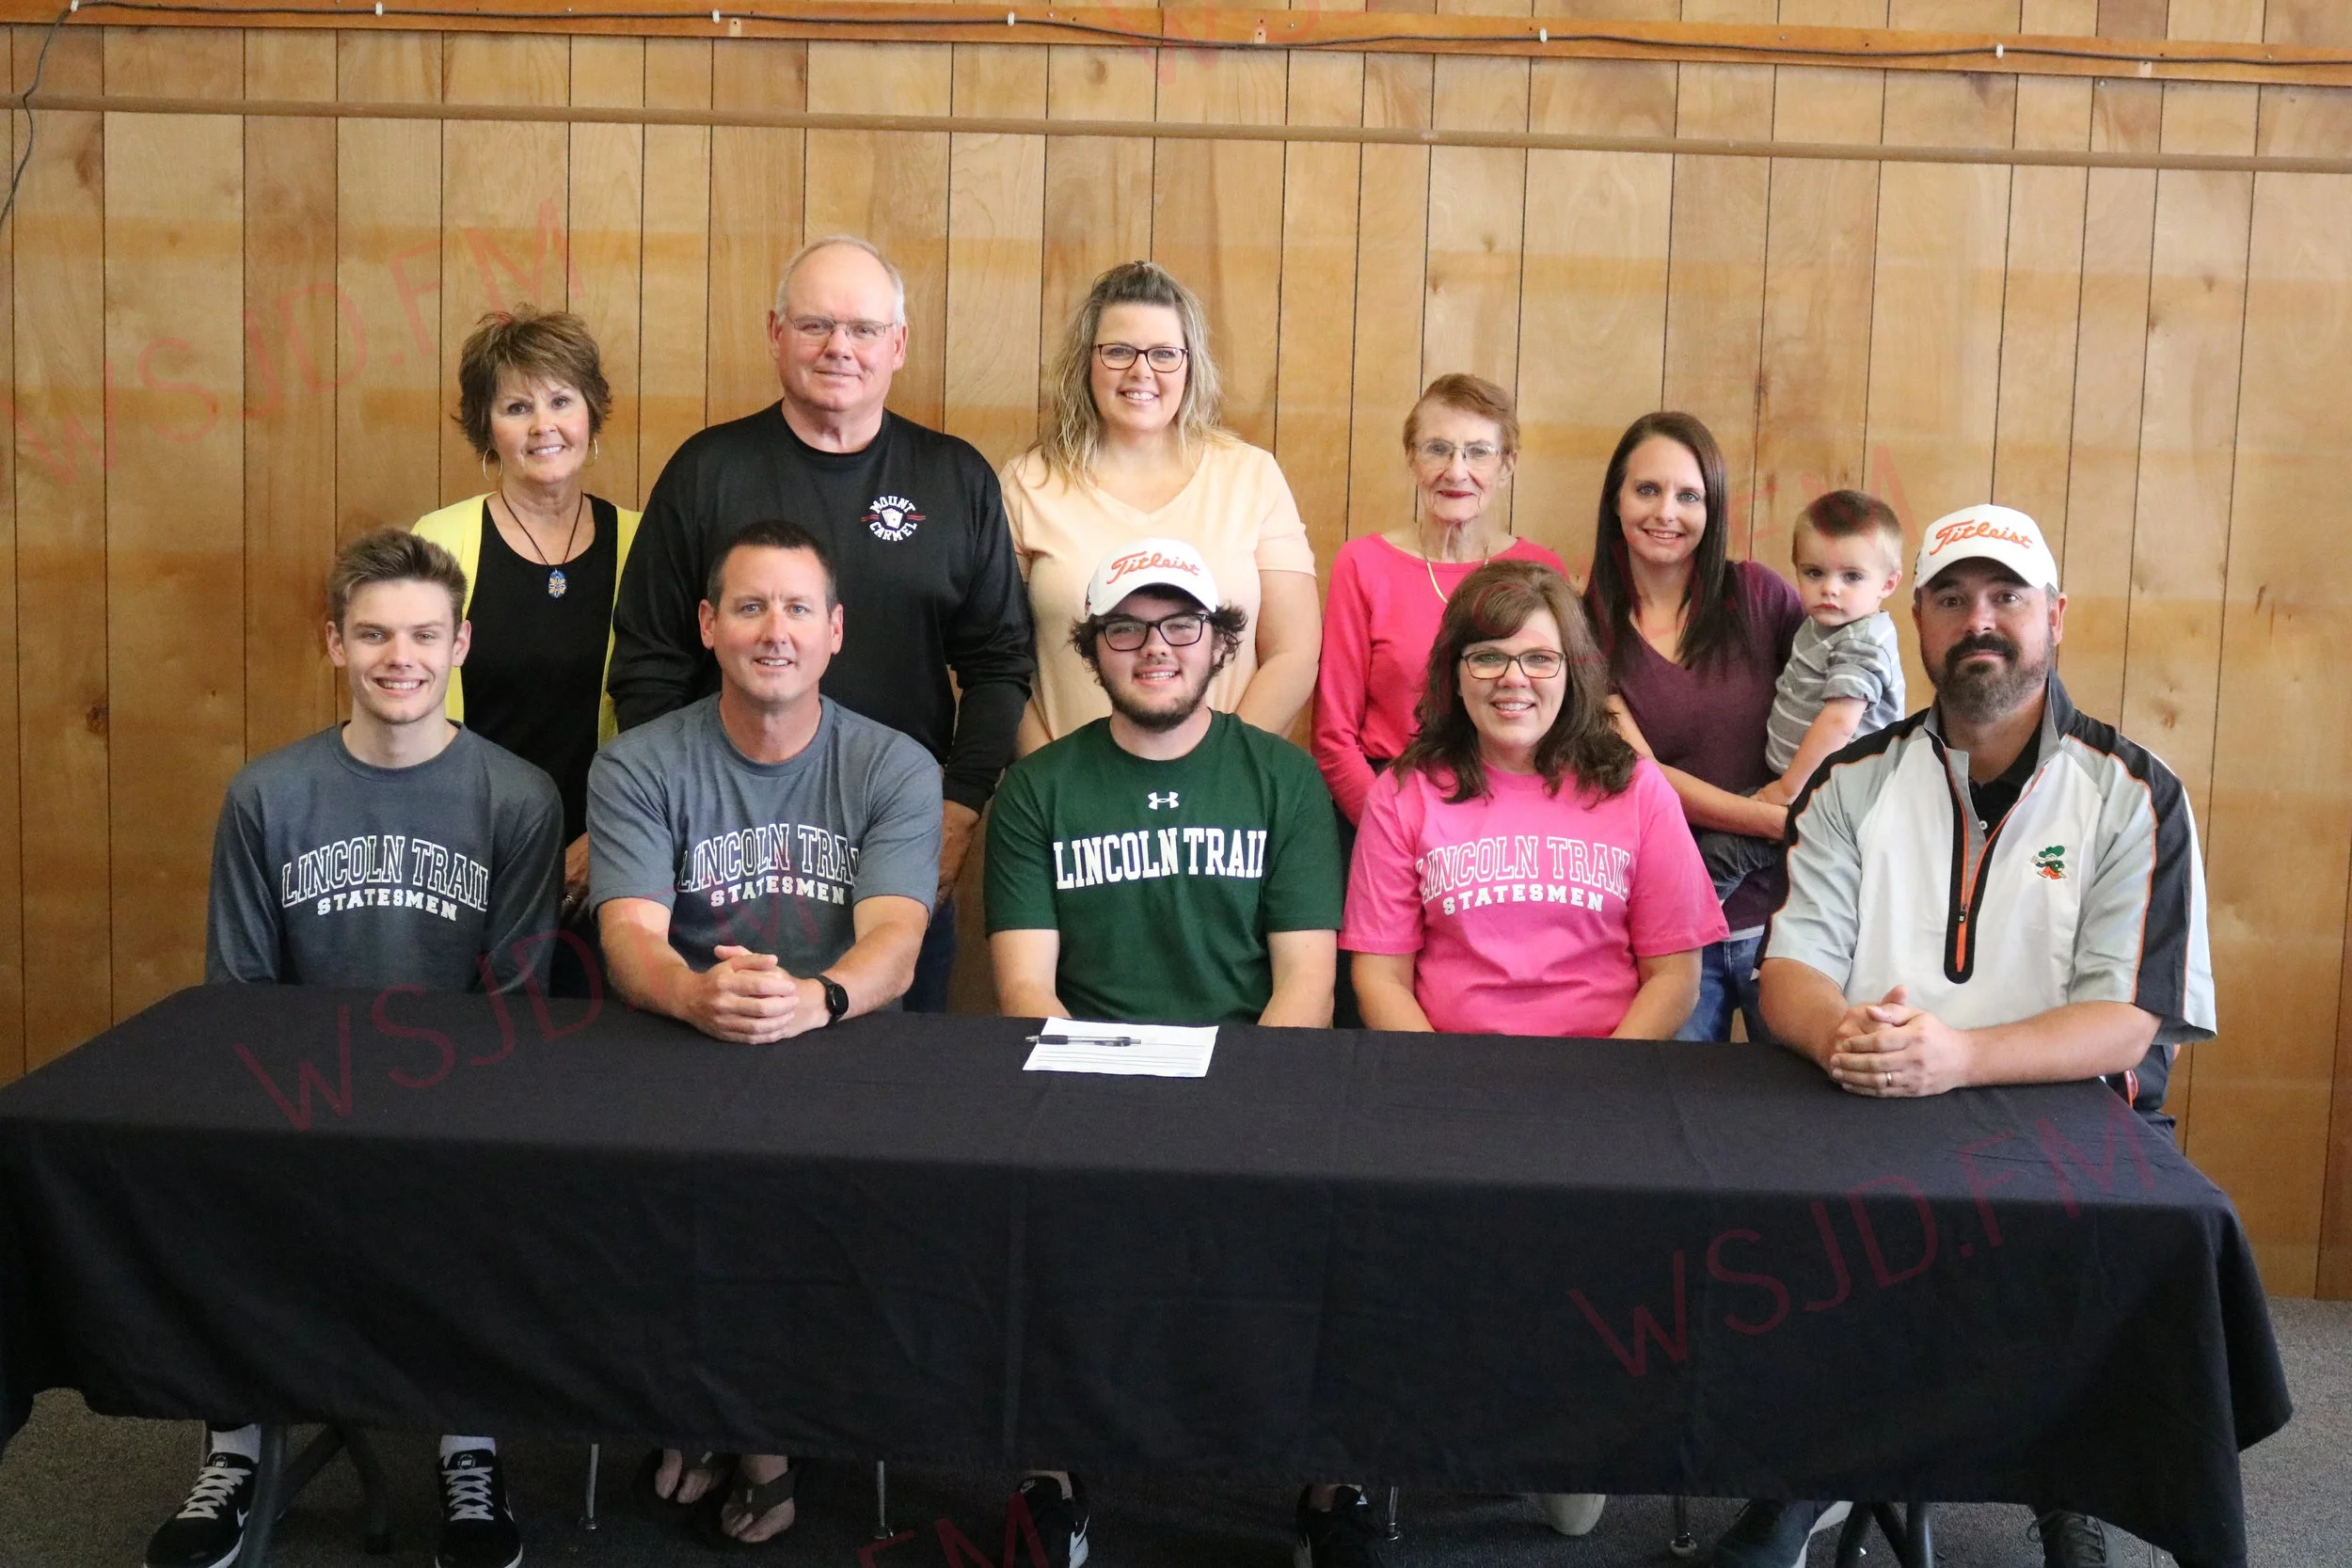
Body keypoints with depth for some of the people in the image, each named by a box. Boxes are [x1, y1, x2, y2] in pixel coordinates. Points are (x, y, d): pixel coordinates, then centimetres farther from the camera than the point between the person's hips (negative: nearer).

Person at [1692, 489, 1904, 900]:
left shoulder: (1861, 644, -20)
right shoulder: (1822, 626, 11)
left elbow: (1839, 723, -25)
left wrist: (1789, 788, -19)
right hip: (1792, 780, 10)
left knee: (1719, 847, -16)